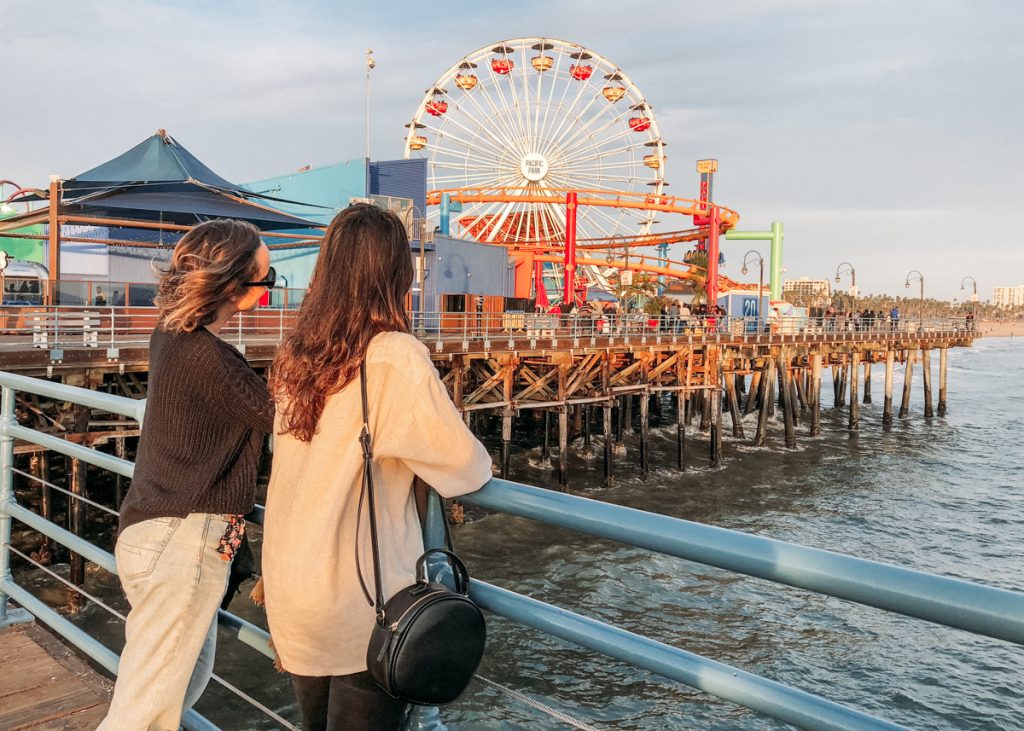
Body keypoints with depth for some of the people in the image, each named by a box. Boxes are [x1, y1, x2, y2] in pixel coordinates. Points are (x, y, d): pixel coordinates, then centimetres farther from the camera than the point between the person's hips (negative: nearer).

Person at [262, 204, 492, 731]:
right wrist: (479, 467, 8)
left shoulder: (295, 355, 0)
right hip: (361, 603, -6)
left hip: (290, 593, 7)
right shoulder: (395, 357, -19)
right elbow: (466, 465, -12)